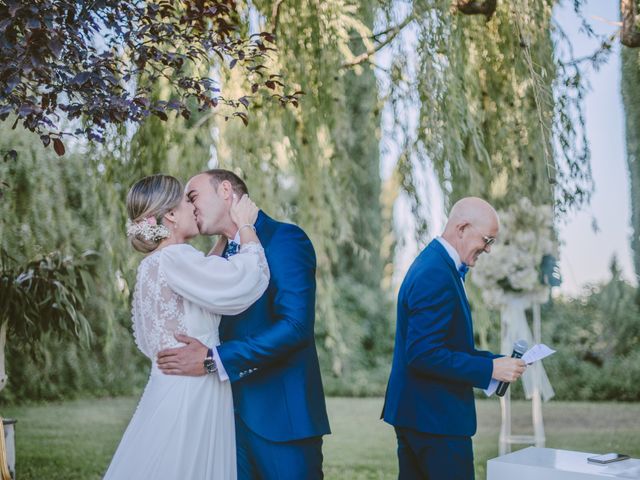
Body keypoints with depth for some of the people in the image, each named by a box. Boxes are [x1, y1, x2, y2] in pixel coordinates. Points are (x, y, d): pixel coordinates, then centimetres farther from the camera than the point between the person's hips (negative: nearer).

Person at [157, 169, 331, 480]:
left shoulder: (284, 239, -10)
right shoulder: (219, 256, 15)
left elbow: (295, 324, -21)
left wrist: (212, 359, -23)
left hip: (280, 414, -7)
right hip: (232, 412, 7)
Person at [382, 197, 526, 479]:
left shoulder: (434, 263, 12)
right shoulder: (436, 276, -20)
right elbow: (423, 355, -25)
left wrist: (497, 360, 9)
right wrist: (490, 369, -20)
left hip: (414, 412, 10)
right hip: (436, 417, -10)